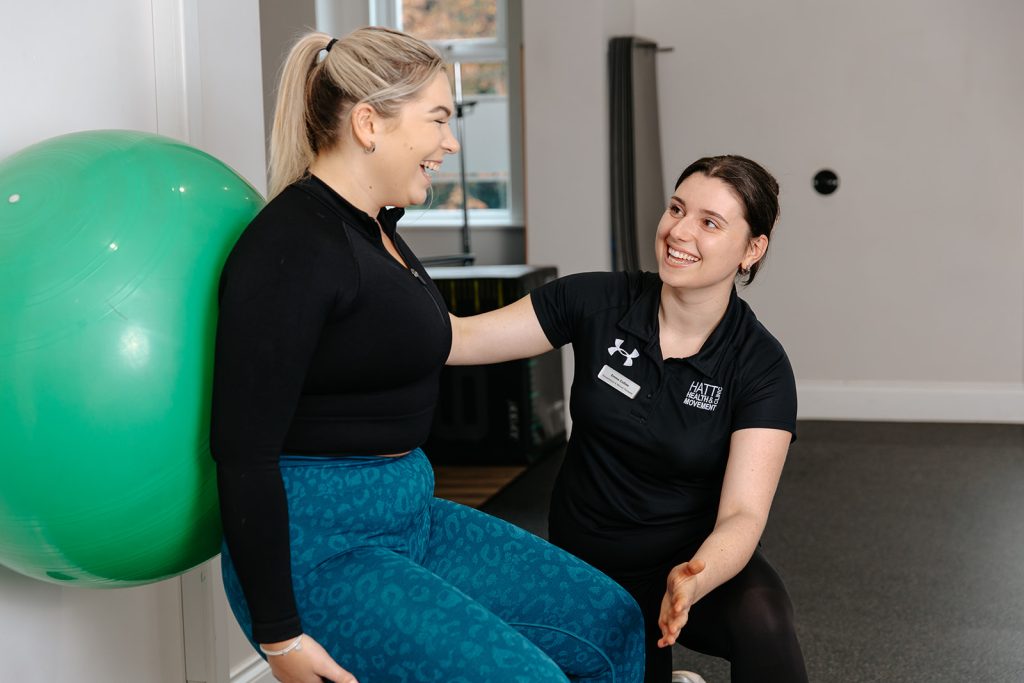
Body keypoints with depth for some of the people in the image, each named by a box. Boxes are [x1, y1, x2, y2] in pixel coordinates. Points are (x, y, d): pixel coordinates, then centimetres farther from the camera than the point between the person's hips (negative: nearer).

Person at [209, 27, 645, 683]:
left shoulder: (376, 228, 11)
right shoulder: (292, 247, -19)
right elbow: (243, 448, -21)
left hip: (414, 516, 10)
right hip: (319, 543, -9)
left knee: (611, 626, 7)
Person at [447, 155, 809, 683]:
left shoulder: (759, 365, -16)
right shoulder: (597, 302, -13)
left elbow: (743, 514, -24)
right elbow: (458, 338, -16)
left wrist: (694, 579, -44)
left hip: (696, 560, -2)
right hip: (585, 567, 2)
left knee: (762, 621, -33)